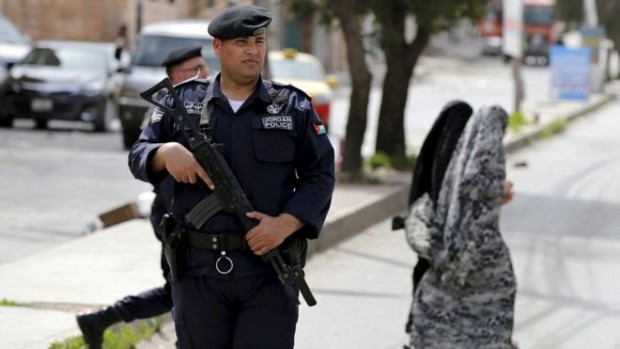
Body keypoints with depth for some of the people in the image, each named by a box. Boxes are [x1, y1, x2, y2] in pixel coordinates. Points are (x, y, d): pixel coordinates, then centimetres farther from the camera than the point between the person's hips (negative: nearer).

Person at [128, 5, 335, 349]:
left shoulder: (294, 108, 5)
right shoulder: (182, 102, 8)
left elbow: (320, 175, 4)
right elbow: (138, 156, 8)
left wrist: (286, 224, -11)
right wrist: (166, 152, -15)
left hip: (269, 272, -1)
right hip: (199, 272, 1)